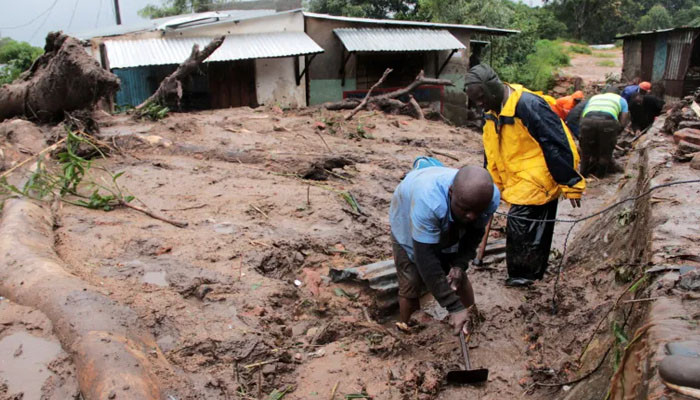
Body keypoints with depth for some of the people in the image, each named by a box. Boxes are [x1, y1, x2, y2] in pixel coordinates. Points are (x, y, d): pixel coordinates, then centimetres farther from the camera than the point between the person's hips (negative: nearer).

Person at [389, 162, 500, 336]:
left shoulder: (491, 197, -31)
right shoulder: (428, 200, -48)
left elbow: (475, 233, -12)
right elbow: (425, 257, -44)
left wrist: (460, 264, -27)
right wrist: (454, 307, -42)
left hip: (449, 229, 4)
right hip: (408, 224, -4)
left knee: (459, 278, 9)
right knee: (411, 286, -7)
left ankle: (473, 322, 32)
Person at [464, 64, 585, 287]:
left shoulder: (529, 105, -21)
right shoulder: (492, 115, 7)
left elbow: (558, 145, -21)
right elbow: (492, 156, 17)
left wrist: (571, 184, -18)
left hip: (537, 183, -8)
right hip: (519, 186, 8)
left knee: (520, 227, -7)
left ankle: (522, 275, 11)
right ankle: (533, 273, 31)